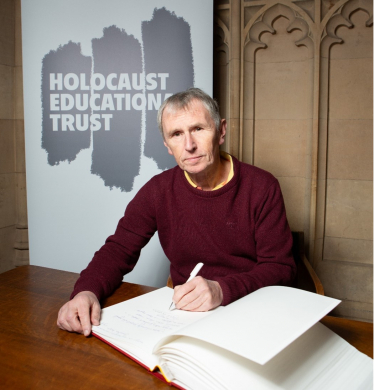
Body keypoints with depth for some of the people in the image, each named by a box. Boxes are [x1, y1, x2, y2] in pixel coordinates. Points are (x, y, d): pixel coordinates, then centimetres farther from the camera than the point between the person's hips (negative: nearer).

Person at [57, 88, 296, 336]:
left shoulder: (262, 187, -5)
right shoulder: (158, 191, 2)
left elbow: (280, 267, -7)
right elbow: (119, 249, 4)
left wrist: (222, 290, -26)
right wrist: (86, 291, -19)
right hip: (186, 313, 3)